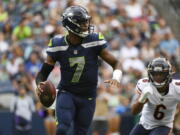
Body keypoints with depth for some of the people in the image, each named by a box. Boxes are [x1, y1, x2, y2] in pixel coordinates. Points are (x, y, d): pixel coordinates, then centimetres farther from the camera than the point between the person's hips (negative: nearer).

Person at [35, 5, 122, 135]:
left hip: (87, 97, 1)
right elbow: (44, 72, -2)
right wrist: (39, 84, -25)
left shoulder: (94, 42, -11)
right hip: (66, 93, -1)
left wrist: (116, 78, -27)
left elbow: (115, 63, -5)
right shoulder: (58, 45, -8)